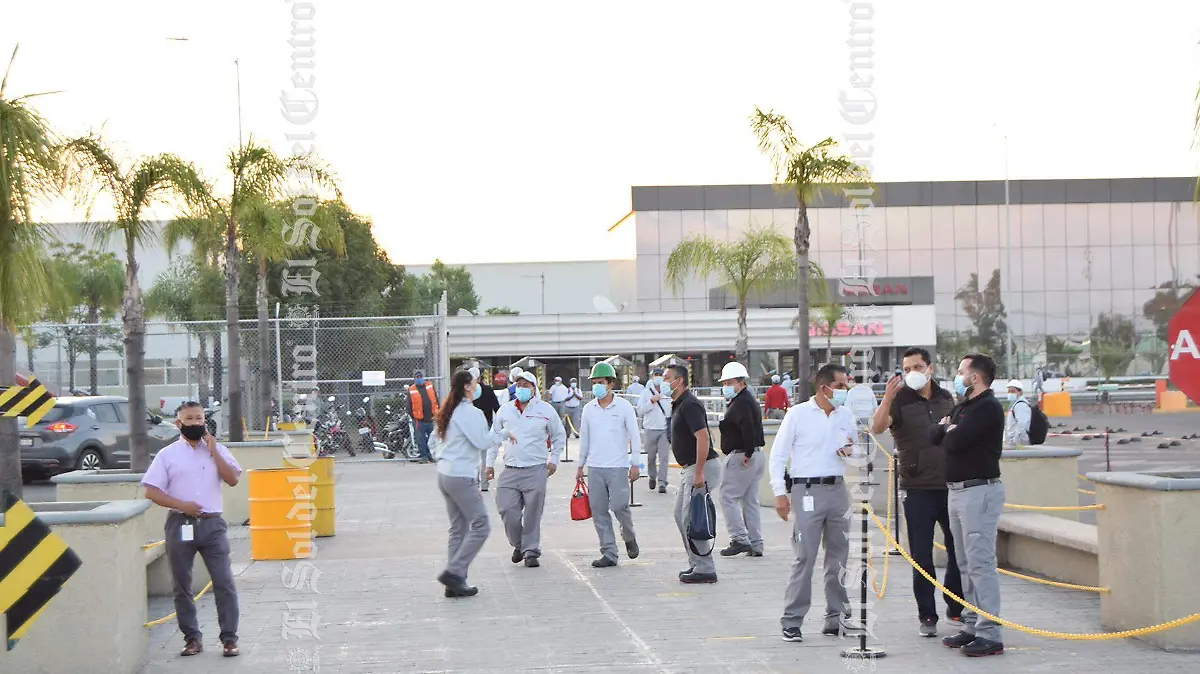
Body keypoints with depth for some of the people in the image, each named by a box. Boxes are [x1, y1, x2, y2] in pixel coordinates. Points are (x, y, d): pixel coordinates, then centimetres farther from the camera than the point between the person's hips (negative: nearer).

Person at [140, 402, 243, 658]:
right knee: (182, 586, 6)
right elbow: (151, 491, -1)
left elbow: (233, 480, -4)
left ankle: (229, 638, 1)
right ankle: (192, 637, 17)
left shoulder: (217, 450, 8)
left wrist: (213, 450, -8)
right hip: (180, 525, 0)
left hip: (212, 524, 0)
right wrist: (181, 505, -13)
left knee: (224, 583, -4)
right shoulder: (167, 454, 2)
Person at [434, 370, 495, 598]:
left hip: (444, 474, 10)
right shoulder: (470, 412, -14)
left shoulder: (450, 410, 14)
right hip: (462, 476, -10)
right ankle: (454, 572, -10)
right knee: (481, 526, -4)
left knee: (458, 529, 12)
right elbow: (482, 442, -18)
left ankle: (454, 583, 10)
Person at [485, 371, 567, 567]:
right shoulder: (505, 410, 8)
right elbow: (494, 437, 18)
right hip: (510, 470, 2)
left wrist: (553, 460, 8)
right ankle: (518, 544, 19)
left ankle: (531, 551, 10)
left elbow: (559, 436, 15)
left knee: (532, 514, -2)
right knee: (507, 510, -4)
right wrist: (490, 464, 13)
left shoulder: (545, 410, 3)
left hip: (536, 470, -2)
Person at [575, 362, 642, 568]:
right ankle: (609, 554, 7)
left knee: (619, 505, -14)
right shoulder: (589, 409, 9)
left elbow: (634, 436, -1)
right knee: (599, 511, 1)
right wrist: (580, 465, 15)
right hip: (595, 467, 4)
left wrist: (634, 464, -6)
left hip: (618, 467, -4)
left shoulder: (623, 406, -2)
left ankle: (629, 537, 16)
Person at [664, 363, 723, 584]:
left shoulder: (689, 405, -17)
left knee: (691, 518, -10)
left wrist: (699, 473, -29)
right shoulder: (678, 405, 16)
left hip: (702, 467, -11)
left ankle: (705, 570, -5)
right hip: (690, 467, 11)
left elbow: (703, 438, -25)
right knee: (680, 515, 15)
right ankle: (697, 564, 21)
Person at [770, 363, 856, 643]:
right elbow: (778, 455, -3)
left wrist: (851, 450, -3)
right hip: (807, 491, -5)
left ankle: (837, 617, 19)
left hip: (838, 489, 5)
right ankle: (792, 621, -3)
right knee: (804, 557, -9)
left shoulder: (846, 415, 10)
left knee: (840, 557, 9)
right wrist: (780, 493, -9)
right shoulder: (798, 414, -4)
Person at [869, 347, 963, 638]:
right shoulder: (900, 400, -6)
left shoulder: (946, 398, 8)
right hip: (917, 489, -4)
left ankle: (956, 608, 29)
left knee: (959, 549, 11)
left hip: (950, 485, 4)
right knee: (922, 556, 0)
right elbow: (877, 427, -25)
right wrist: (887, 399, -41)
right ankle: (927, 617, 8)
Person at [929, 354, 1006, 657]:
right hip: (957, 491, 10)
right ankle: (971, 626, 19)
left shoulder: (988, 408, -13)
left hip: (979, 491, -10)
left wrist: (950, 432, -1)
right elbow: (934, 435, 11)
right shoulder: (962, 407, 19)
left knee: (980, 563, -12)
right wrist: (947, 429, -7)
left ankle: (989, 635, -12)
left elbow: (955, 441, -21)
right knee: (966, 563, 13)